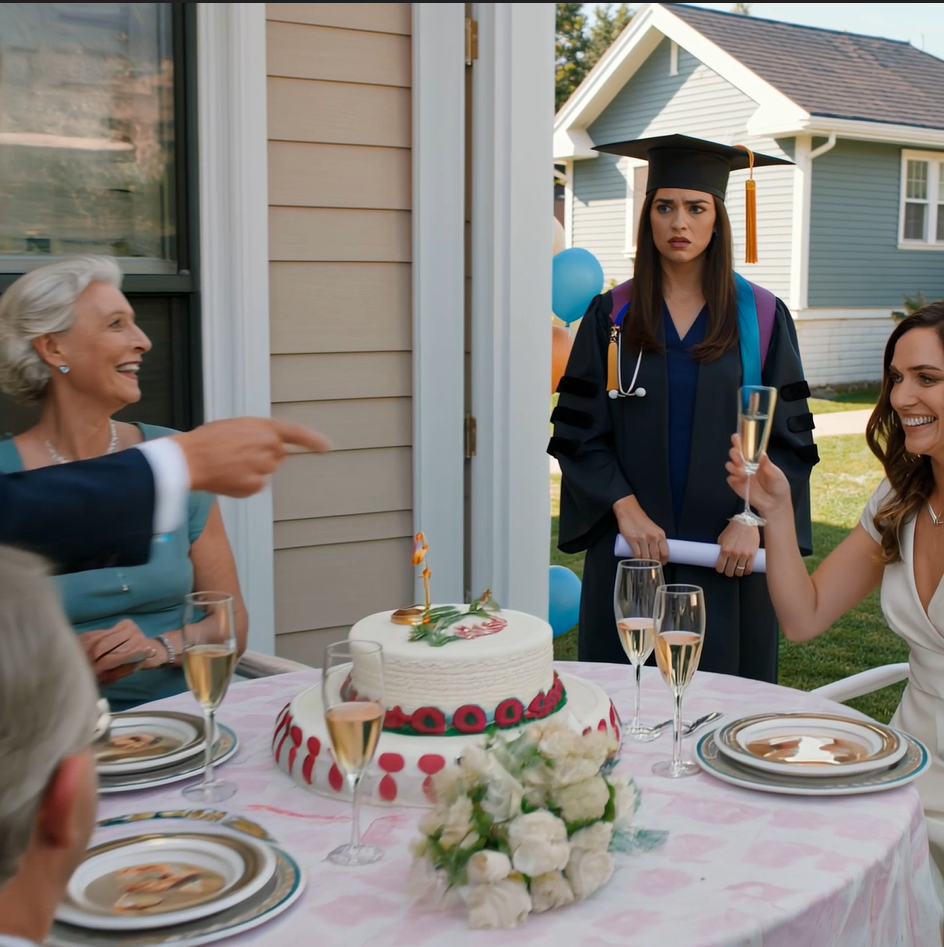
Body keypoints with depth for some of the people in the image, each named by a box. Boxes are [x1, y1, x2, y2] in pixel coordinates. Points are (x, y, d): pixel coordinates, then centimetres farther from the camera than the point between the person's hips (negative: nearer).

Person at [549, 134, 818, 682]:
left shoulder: (762, 317, 2)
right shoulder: (611, 315, 4)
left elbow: (790, 436, 1)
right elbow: (580, 432, 0)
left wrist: (751, 519, -11)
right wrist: (626, 510, -12)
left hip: (729, 554, 0)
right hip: (632, 548, 1)